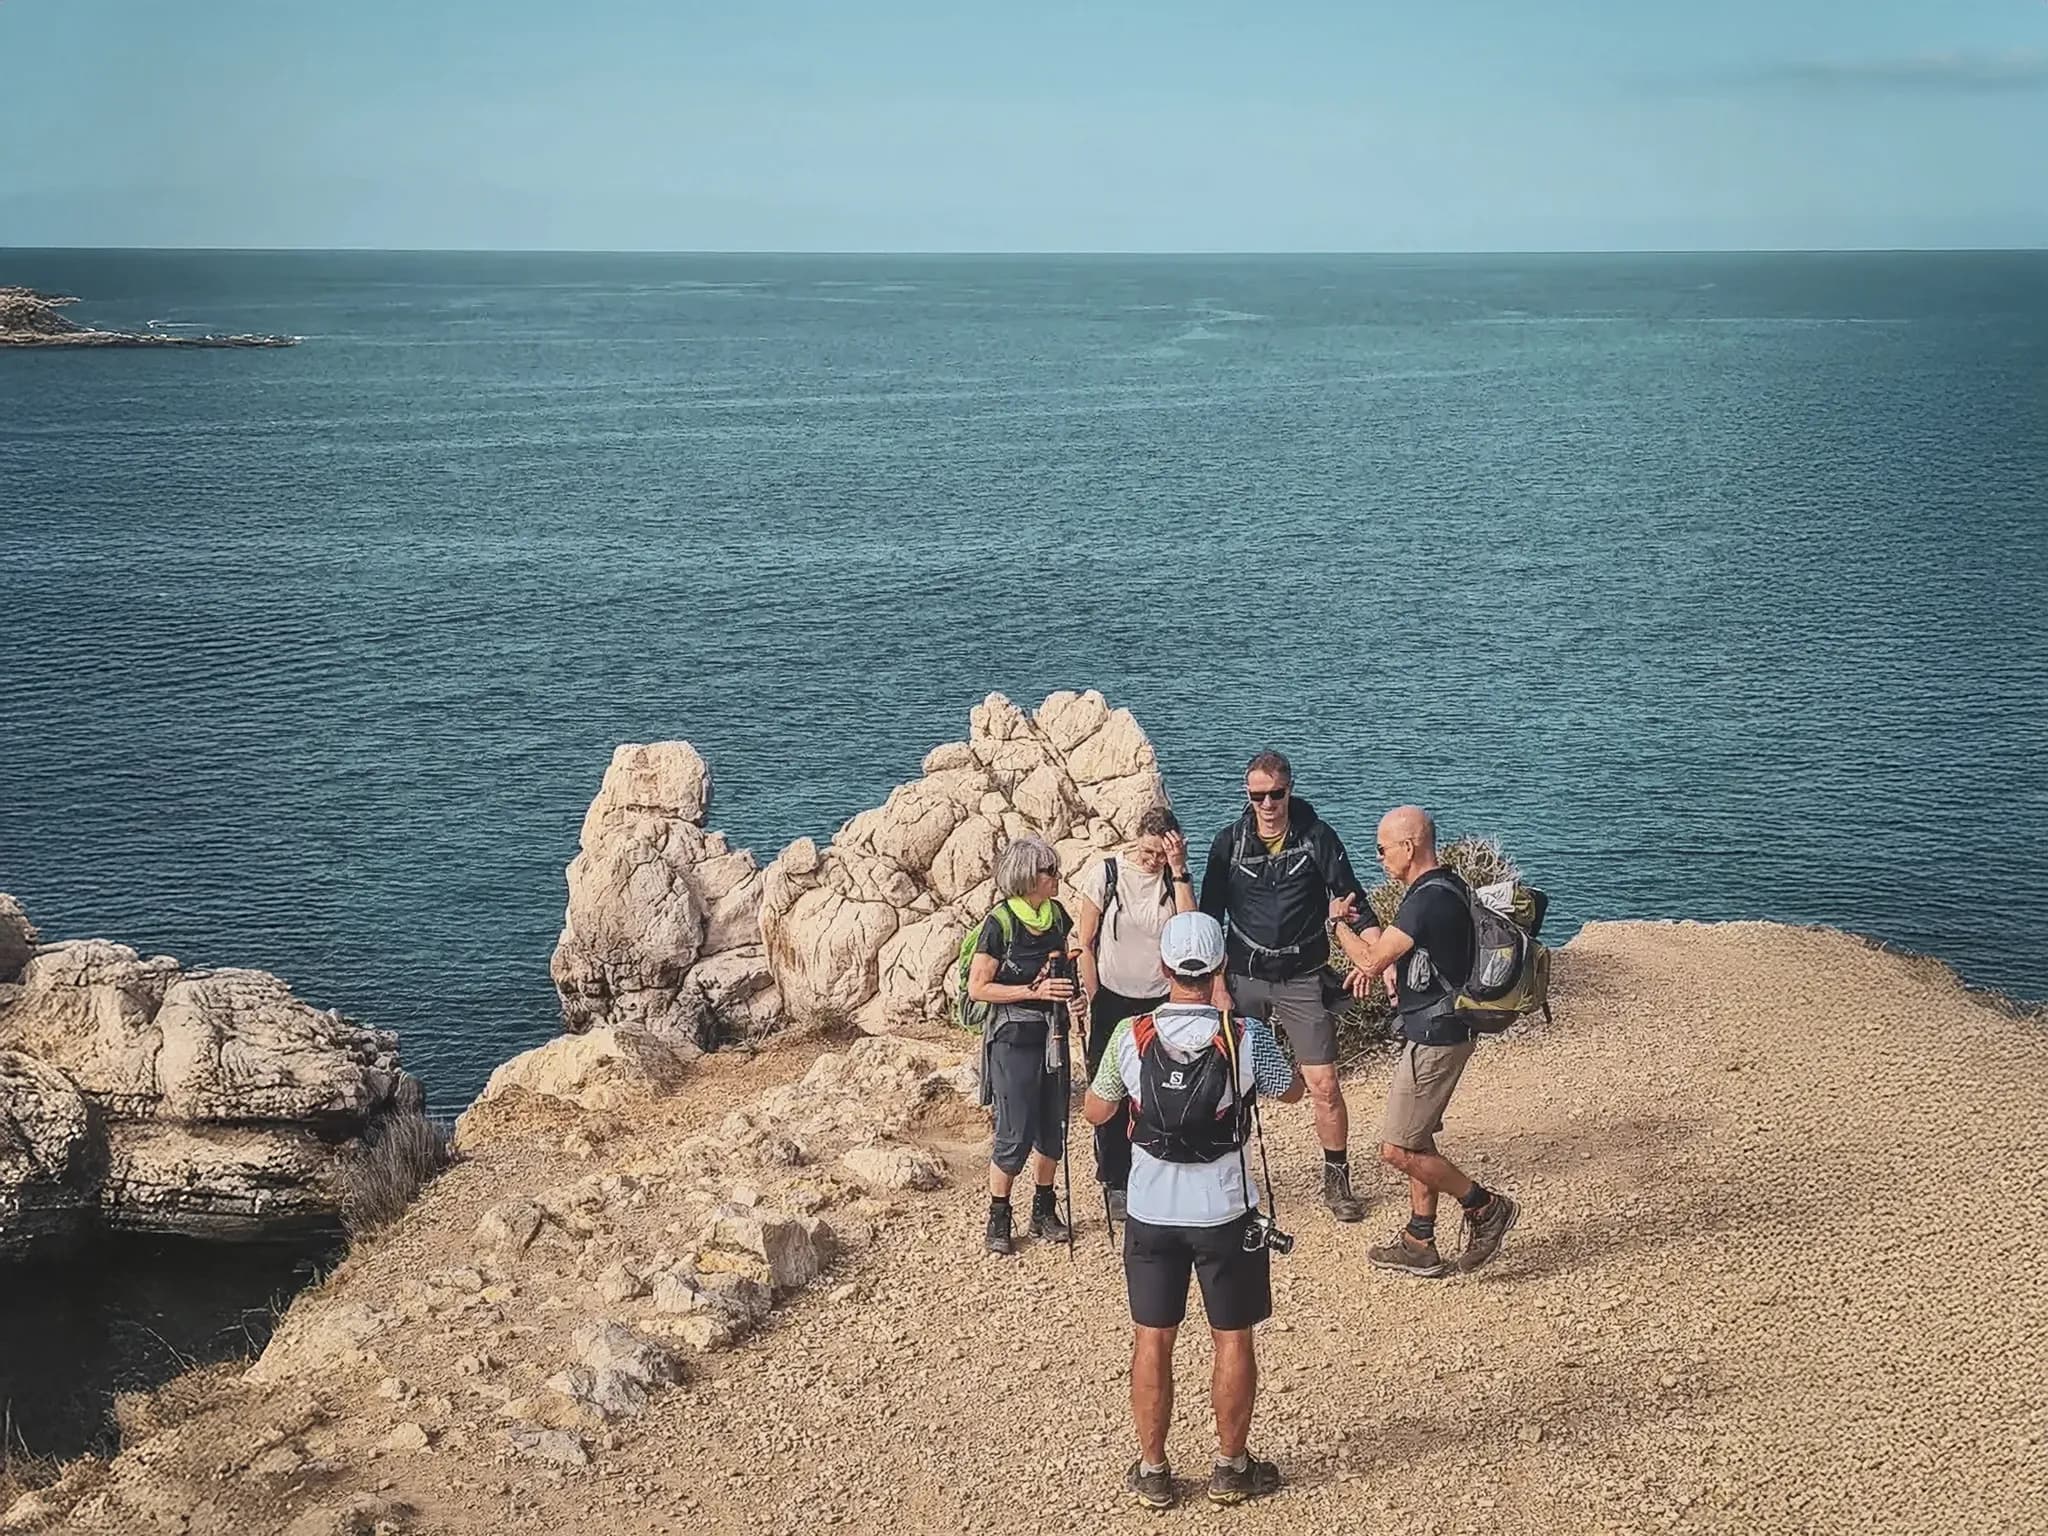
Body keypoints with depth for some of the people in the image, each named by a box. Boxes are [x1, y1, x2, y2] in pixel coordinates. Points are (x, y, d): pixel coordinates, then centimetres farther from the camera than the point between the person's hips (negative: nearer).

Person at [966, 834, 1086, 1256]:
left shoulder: (1057, 914, 3)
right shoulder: (1000, 923, -16)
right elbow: (978, 988, -14)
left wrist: (1073, 990, -2)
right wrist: (1035, 990, -20)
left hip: (1053, 1035, 6)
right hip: (1014, 1038, -6)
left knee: (1052, 1127, 12)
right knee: (1015, 1133, -3)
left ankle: (1044, 1209, 27)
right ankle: (997, 1220, 10)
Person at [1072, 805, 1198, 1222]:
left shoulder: (1176, 878, -1)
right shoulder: (1105, 875, -7)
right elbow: (1084, 942, -3)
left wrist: (1178, 871, -21)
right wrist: (1093, 1000, -6)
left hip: (1161, 1001, 1)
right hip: (1113, 1001, -1)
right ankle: (1115, 1184, 16)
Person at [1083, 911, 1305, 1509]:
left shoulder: (1130, 1036, -11)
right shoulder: (1246, 1037, -14)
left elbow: (1095, 1112, 3)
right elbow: (1293, 1091, 7)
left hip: (1151, 1212, 1)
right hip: (1225, 1213, -1)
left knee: (1152, 1340, 12)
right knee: (1233, 1339, 13)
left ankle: (1151, 1470, 20)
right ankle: (1231, 1467, 23)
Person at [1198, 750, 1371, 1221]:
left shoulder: (1317, 837, -3)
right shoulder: (1230, 842, 1)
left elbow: (1352, 898, -1)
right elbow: (1210, 914, 6)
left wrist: (1343, 911, -24)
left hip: (1303, 980, -1)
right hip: (1244, 978, 1)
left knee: (1324, 1085, -5)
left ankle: (1336, 1181, 11)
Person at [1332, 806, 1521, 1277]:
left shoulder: (1428, 900, -24)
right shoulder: (1443, 886, 9)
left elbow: (1372, 959, -21)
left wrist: (1337, 924, -4)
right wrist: (1376, 943, 6)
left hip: (1434, 1038, -11)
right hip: (1436, 1031, 11)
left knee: (1398, 1150, -5)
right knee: (1416, 1140, 16)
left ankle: (1486, 1207, 7)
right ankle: (1419, 1245, 23)